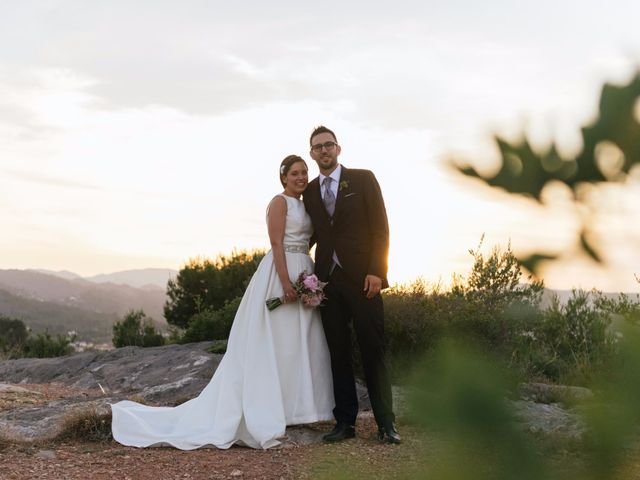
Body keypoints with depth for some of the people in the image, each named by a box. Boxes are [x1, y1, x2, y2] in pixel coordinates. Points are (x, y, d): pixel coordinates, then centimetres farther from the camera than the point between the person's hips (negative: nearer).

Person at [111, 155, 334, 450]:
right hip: (281, 274, -9)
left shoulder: (303, 205, 18)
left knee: (300, 343, 8)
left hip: (303, 274, 9)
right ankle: (270, 412, -2)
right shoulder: (279, 202, -8)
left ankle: (294, 408, 15)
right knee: (278, 343, -7)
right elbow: (276, 244, -16)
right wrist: (286, 283, -24)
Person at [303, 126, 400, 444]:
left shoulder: (363, 179, 2)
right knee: (338, 354, 5)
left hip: (362, 277, -4)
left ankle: (386, 423, 4)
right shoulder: (309, 192, 14)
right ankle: (345, 421, 10)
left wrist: (377, 271, -12)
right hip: (328, 280, 4)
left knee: (373, 351, -2)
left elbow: (380, 227, -3)